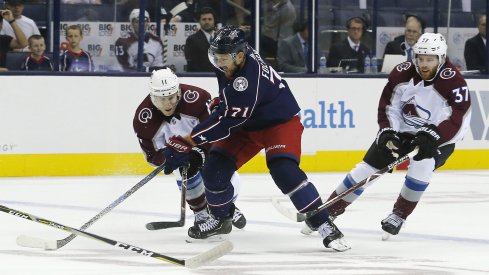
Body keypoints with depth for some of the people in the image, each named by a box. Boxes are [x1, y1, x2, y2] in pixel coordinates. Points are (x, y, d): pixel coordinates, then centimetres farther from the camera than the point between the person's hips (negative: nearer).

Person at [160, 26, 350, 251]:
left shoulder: (247, 82, -37)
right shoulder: (231, 58, -12)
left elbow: (224, 121, -34)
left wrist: (187, 142, -33)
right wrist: (220, 102, 21)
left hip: (280, 121, -8)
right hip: (245, 123, 8)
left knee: (284, 170, -29)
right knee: (215, 167, -3)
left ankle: (324, 226, -23)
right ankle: (221, 218, 23)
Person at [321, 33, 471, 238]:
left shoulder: (454, 83, -24)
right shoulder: (402, 73, -13)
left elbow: (457, 122, -28)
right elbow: (388, 106, -5)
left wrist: (432, 136, -38)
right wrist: (388, 133, -18)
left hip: (437, 139, -3)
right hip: (400, 131, 3)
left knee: (422, 166, -31)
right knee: (366, 168, -1)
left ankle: (399, 216, -10)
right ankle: (328, 211, 11)